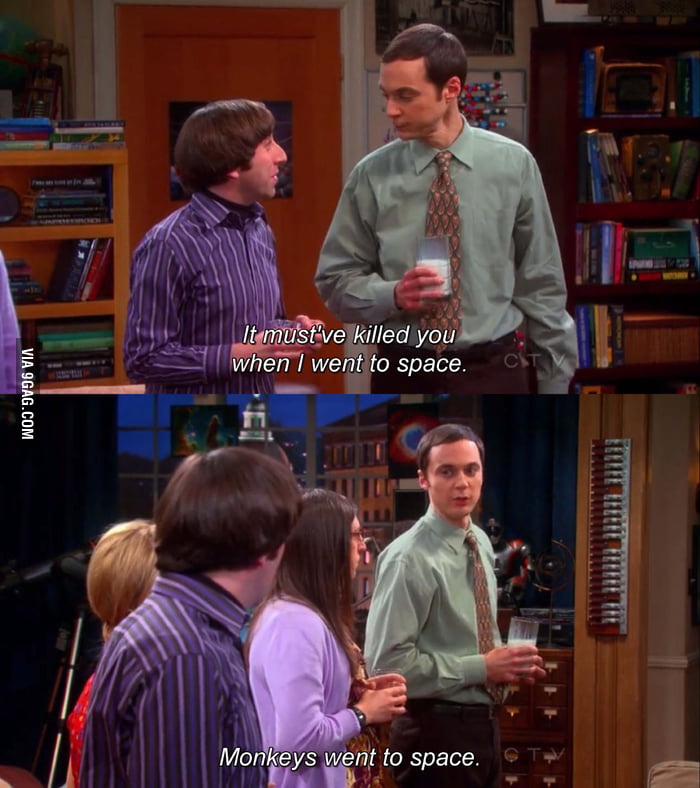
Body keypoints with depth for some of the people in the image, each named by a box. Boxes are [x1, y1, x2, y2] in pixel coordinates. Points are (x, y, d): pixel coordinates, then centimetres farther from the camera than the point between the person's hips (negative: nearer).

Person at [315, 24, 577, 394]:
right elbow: (336, 280, 3)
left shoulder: (513, 165, -3)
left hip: (492, 374, 0)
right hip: (403, 377, 0)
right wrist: (393, 295, -17)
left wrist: (555, 381, 4)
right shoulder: (371, 176, -4)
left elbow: (540, 283, 2)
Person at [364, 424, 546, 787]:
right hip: (436, 732, -8)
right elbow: (387, 662, -23)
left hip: (483, 724, 8)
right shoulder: (409, 559, -18)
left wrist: (506, 662, 1)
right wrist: (481, 668, -21)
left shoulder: (482, 543, 9)